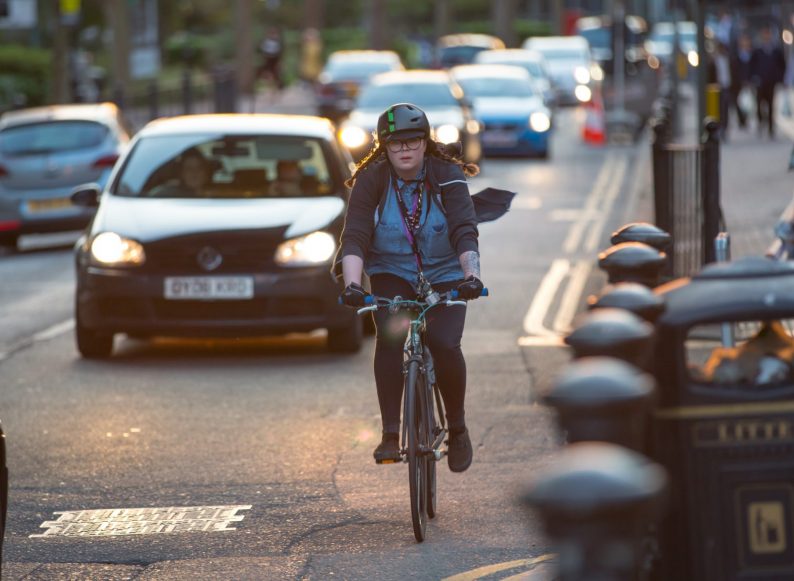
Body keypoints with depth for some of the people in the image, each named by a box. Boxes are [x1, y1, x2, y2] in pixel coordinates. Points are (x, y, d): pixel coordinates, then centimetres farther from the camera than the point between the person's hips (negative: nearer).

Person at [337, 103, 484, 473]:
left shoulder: (448, 177, -13)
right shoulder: (371, 180, -12)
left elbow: (465, 232, -23)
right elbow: (354, 237, -21)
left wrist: (472, 276, -40)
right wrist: (352, 283, -37)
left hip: (444, 277, 0)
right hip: (391, 276, 1)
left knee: (445, 345, -21)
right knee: (390, 338, -26)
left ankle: (457, 428, 3)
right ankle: (390, 434, -20)